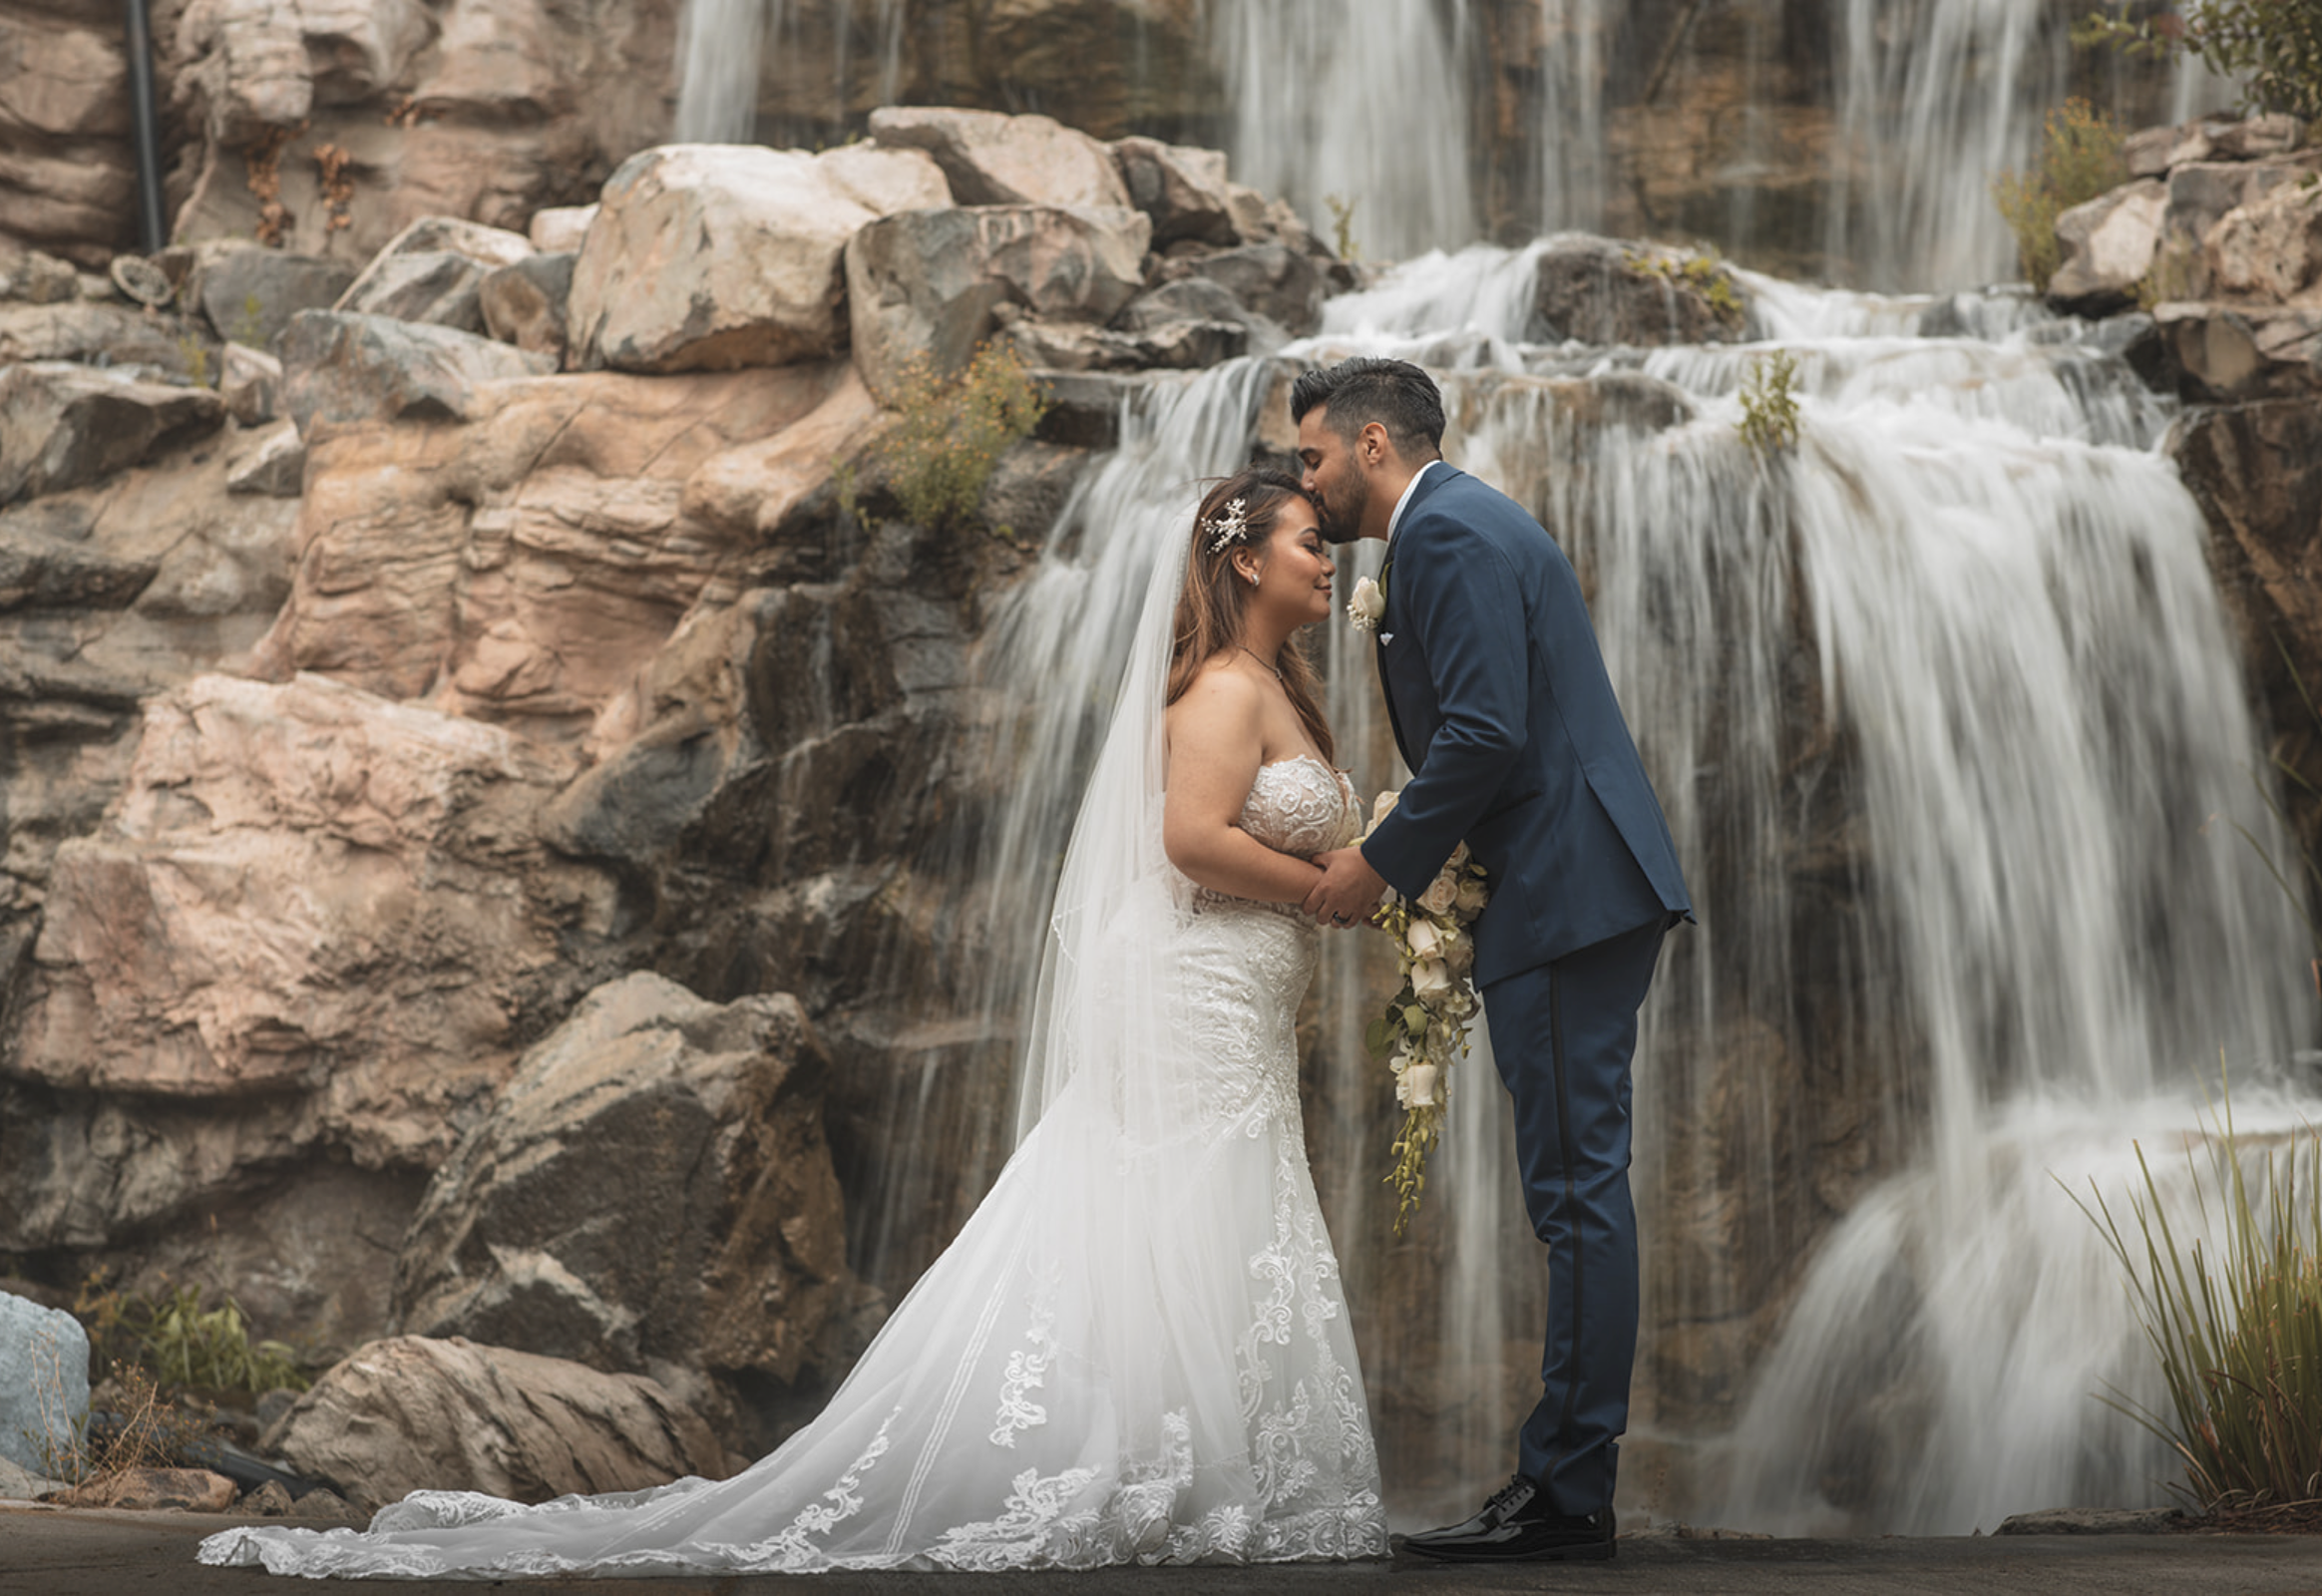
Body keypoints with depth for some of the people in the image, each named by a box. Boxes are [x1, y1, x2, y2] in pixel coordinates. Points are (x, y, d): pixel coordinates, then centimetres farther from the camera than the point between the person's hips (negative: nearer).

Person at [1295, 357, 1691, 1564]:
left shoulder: (1448, 532, -11)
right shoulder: (1462, 526, 22)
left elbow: (1486, 732, -20)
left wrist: (1382, 863, -10)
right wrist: (1398, 859, 16)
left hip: (1567, 897, -11)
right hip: (1574, 890, 11)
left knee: (1577, 1186, -9)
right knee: (1576, 1188, 11)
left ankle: (1566, 1491, -7)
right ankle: (1564, 1478, 15)